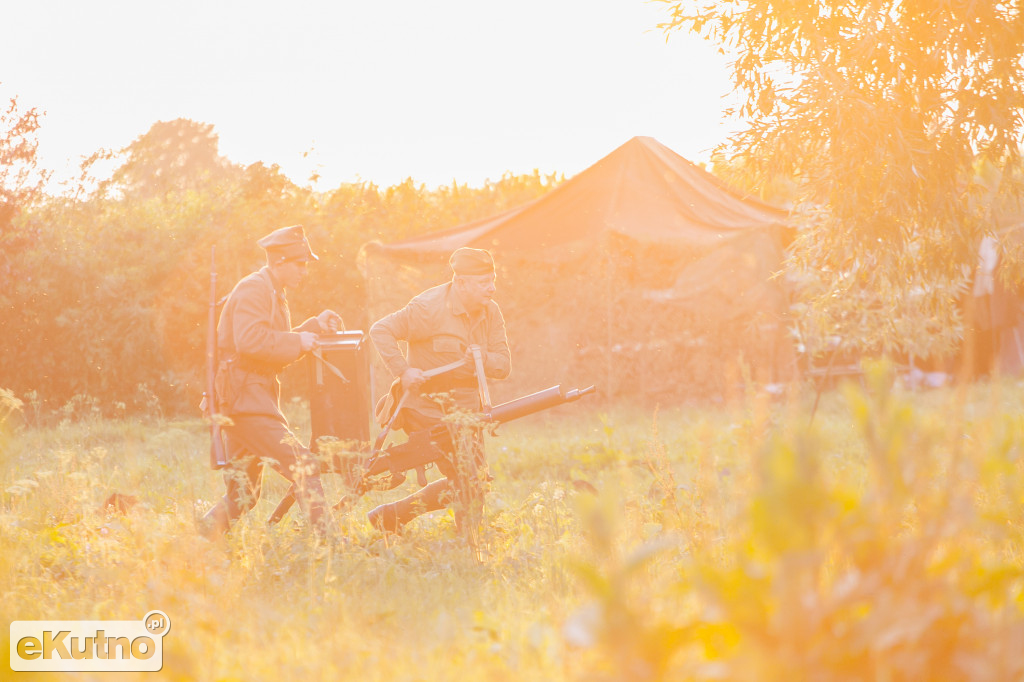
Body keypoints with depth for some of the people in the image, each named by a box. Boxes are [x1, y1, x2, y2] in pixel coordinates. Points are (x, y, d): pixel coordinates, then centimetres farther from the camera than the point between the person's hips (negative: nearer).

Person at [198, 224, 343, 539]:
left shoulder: (272, 293, 23)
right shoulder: (254, 289, -10)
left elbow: (276, 344, 27)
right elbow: (250, 341, -24)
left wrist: (315, 326, 16)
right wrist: (298, 341, -16)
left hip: (253, 395, 11)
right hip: (244, 394, -11)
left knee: (243, 493, 11)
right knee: (302, 466, -17)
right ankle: (325, 537, -20)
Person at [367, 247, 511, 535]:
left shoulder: (491, 313, 3)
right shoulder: (431, 308, -16)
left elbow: (503, 366, 2)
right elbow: (380, 330, -15)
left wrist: (482, 358, -20)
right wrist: (402, 371, -23)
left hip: (464, 410, 8)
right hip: (427, 406, -8)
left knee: (474, 481, 9)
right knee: (469, 481, -12)